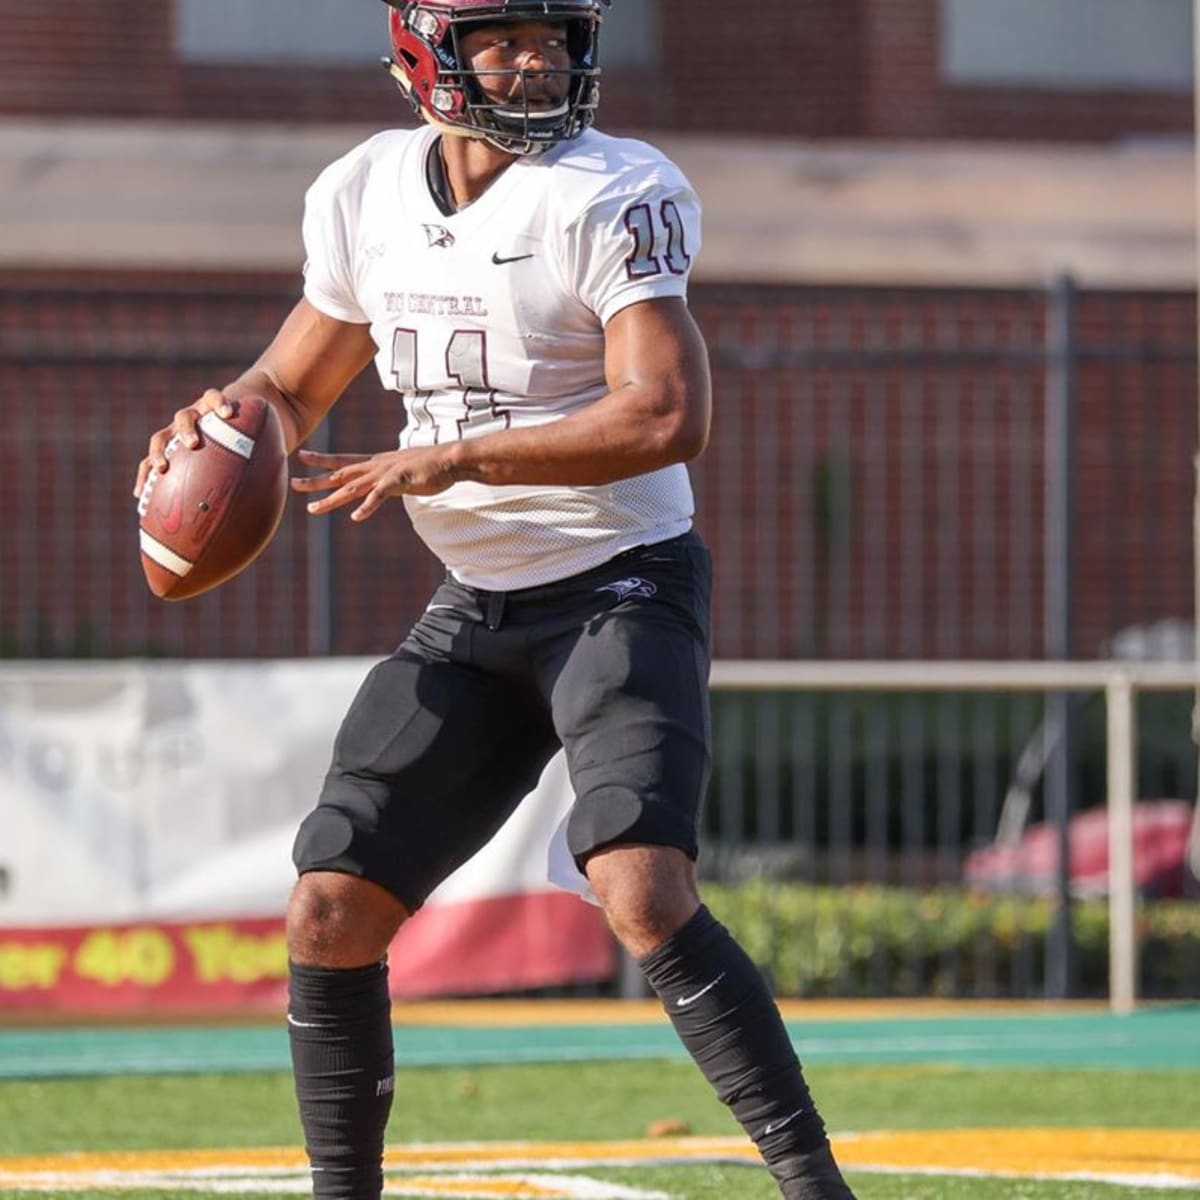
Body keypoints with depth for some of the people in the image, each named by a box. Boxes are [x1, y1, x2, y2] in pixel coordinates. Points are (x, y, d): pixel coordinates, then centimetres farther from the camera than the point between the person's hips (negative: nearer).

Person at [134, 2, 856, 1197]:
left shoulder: (612, 194, -15)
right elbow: (293, 386, 17)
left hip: (624, 591, -6)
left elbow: (670, 416, -25)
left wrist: (453, 459, -28)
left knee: (643, 901, -25)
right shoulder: (362, 196, 3)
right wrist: (222, 417, -7)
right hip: (476, 609, 6)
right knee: (329, 917, 1)